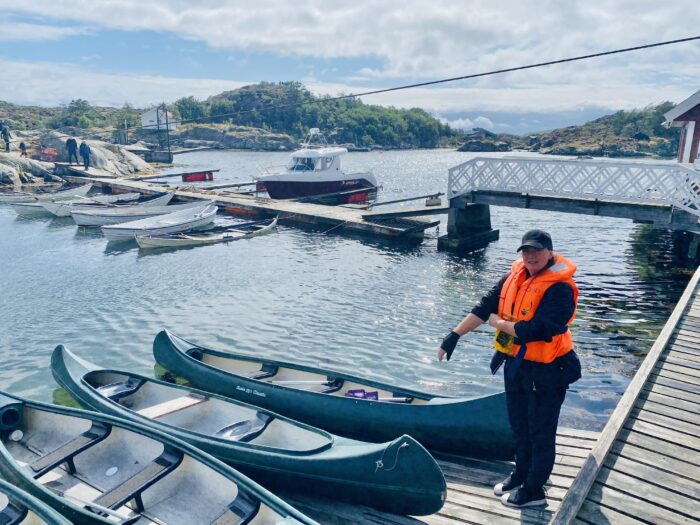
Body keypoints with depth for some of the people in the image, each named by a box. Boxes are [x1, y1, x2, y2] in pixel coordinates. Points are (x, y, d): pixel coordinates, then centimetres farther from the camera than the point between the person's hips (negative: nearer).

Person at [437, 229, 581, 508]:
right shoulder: (515, 275, -1)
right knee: (519, 424, 23)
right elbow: (485, 306, -1)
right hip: (515, 362, 7)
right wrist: (455, 335, -7)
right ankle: (521, 474, 44)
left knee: (540, 432, 11)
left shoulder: (559, 287, -22)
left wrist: (500, 323, -14)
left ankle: (534, 491, 29)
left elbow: (536, 330, -29)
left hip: (545, 370, -7)